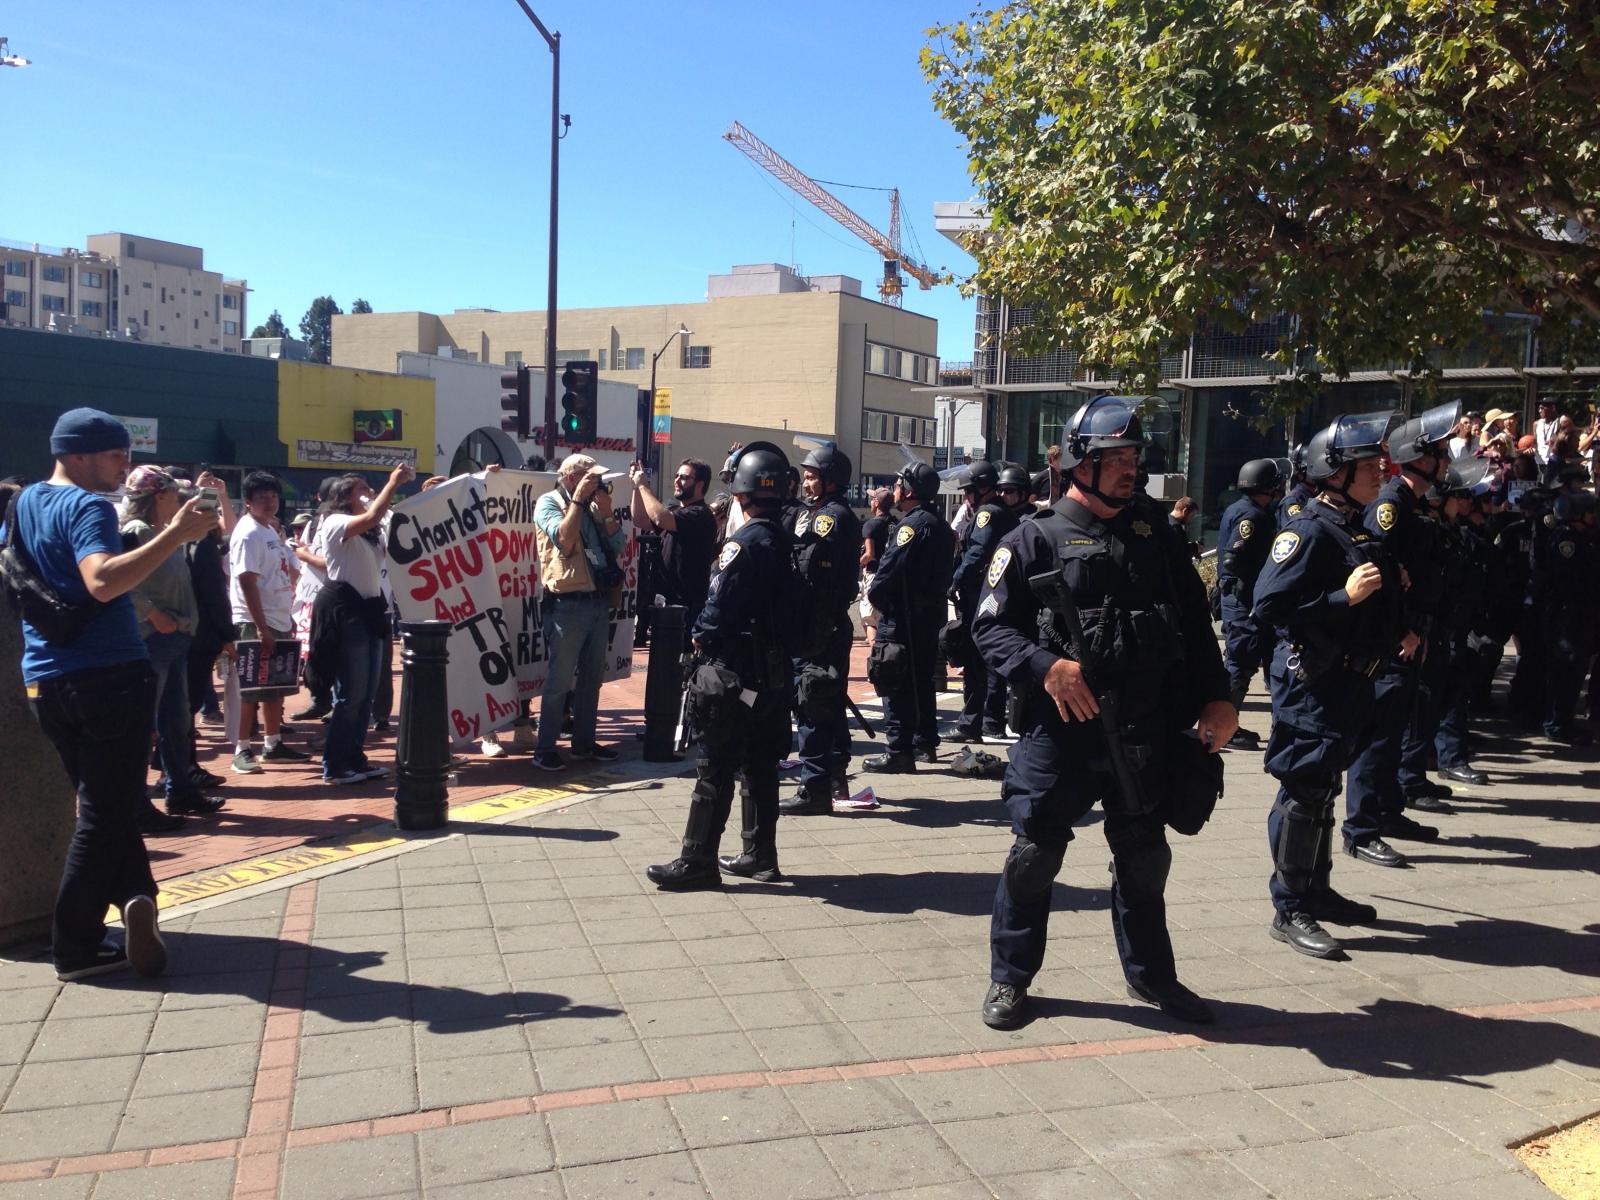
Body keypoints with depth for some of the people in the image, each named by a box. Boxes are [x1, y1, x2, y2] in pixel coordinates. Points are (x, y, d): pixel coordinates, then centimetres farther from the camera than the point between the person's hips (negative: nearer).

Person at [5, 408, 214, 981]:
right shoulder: (86, 506, -13)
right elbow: (103, 582, -30)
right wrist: (176, 534, -33)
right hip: (110, 675, -8)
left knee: (102, 804, 19)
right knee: (106, 812, 1)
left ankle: (133, 895, 7)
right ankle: (76, 948, 6)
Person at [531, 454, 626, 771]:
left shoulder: (592, 506, 16)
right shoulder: (549, 502, -3)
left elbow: (617, 545, 9)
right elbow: (564, 537, -20)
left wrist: (606, 510, -2)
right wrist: (578, 498, -14)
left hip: (598, 601, 7)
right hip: (567, 604, -7)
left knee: (592, 677, 13)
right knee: (559, 680, -4)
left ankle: (584, 741, 24)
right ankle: (545, 748, 3)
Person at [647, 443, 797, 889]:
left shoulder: (744, 542, -16)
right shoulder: (787, 541, 8)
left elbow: (719, 605, -18)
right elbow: (790, 605, 10)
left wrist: (700, 635, -2)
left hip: (731, 671, -8)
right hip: (774, 671, 8)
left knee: (714, 770, -1)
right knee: (760, 767, 14)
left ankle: (697, 862, 5)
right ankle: (760, 855, 22)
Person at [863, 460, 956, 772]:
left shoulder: (913, 523, -16)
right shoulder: (940, 524, 14)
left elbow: (891, 568, -23)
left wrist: (874, 594, -6)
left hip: (903, 616, -10)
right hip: (930, 613, 10)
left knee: (896, 685, -6)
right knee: (921, 679, 18)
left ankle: (898, 752, -6)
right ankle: (925, 743, 27)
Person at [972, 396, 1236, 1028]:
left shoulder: (1157, 539, 11)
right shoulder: (1036, 539, -4)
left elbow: (1196, 624, 14)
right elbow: (990, 626, -7)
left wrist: (1216, 697, 4)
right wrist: (1045, 666, -23)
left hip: (1143, 731, 5)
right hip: (1058, 729, -5)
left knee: (1145, 856, 16)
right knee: (1035, 852, 2)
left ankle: (1151, 975, 35)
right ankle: (1010, 978, 19)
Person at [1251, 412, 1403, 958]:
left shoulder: (1358, 530, 14)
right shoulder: (1309, 529, -16)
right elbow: (1269, 603, -25)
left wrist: (1389, 587, 7)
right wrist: (1345, 596, -25)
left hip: (1348, 680, 10)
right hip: (1310, 681, -10)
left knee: (1323, 789, 18)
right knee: (1304, 792, -4)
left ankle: (1318, 892, 30)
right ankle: (1288, 909, 5)